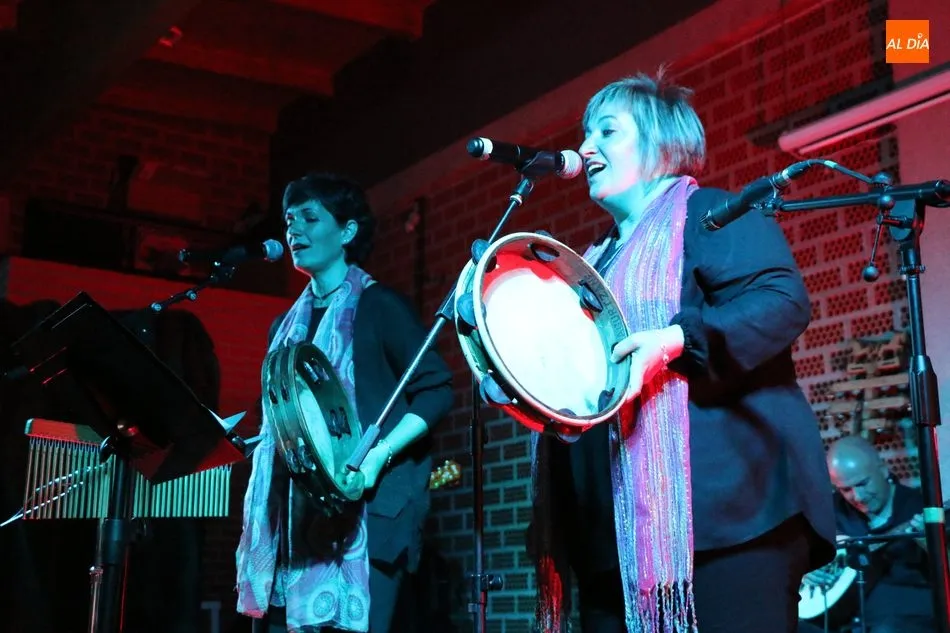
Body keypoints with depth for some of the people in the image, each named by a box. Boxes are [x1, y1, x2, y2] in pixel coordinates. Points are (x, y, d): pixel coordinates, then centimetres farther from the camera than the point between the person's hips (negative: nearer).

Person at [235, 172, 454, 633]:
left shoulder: (378, 306, -1)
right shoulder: (287, 325, 18)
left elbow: (436, 390, -8)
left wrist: (377, 457, -19)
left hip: (364, 508, -6)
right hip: (294, 511, 6)